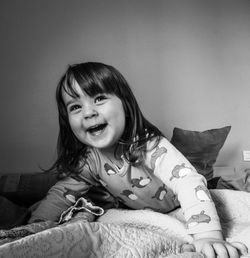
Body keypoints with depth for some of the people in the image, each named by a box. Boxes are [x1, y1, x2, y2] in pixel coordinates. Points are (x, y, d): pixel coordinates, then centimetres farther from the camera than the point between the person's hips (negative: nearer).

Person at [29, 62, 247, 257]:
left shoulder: (150, 145, -37)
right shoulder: (88, 160, -22)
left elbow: (188, 181, -47)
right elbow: (63, 192, -11)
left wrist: (208, 236, -60)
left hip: (178, 209, -2)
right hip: (136, 210, 2)